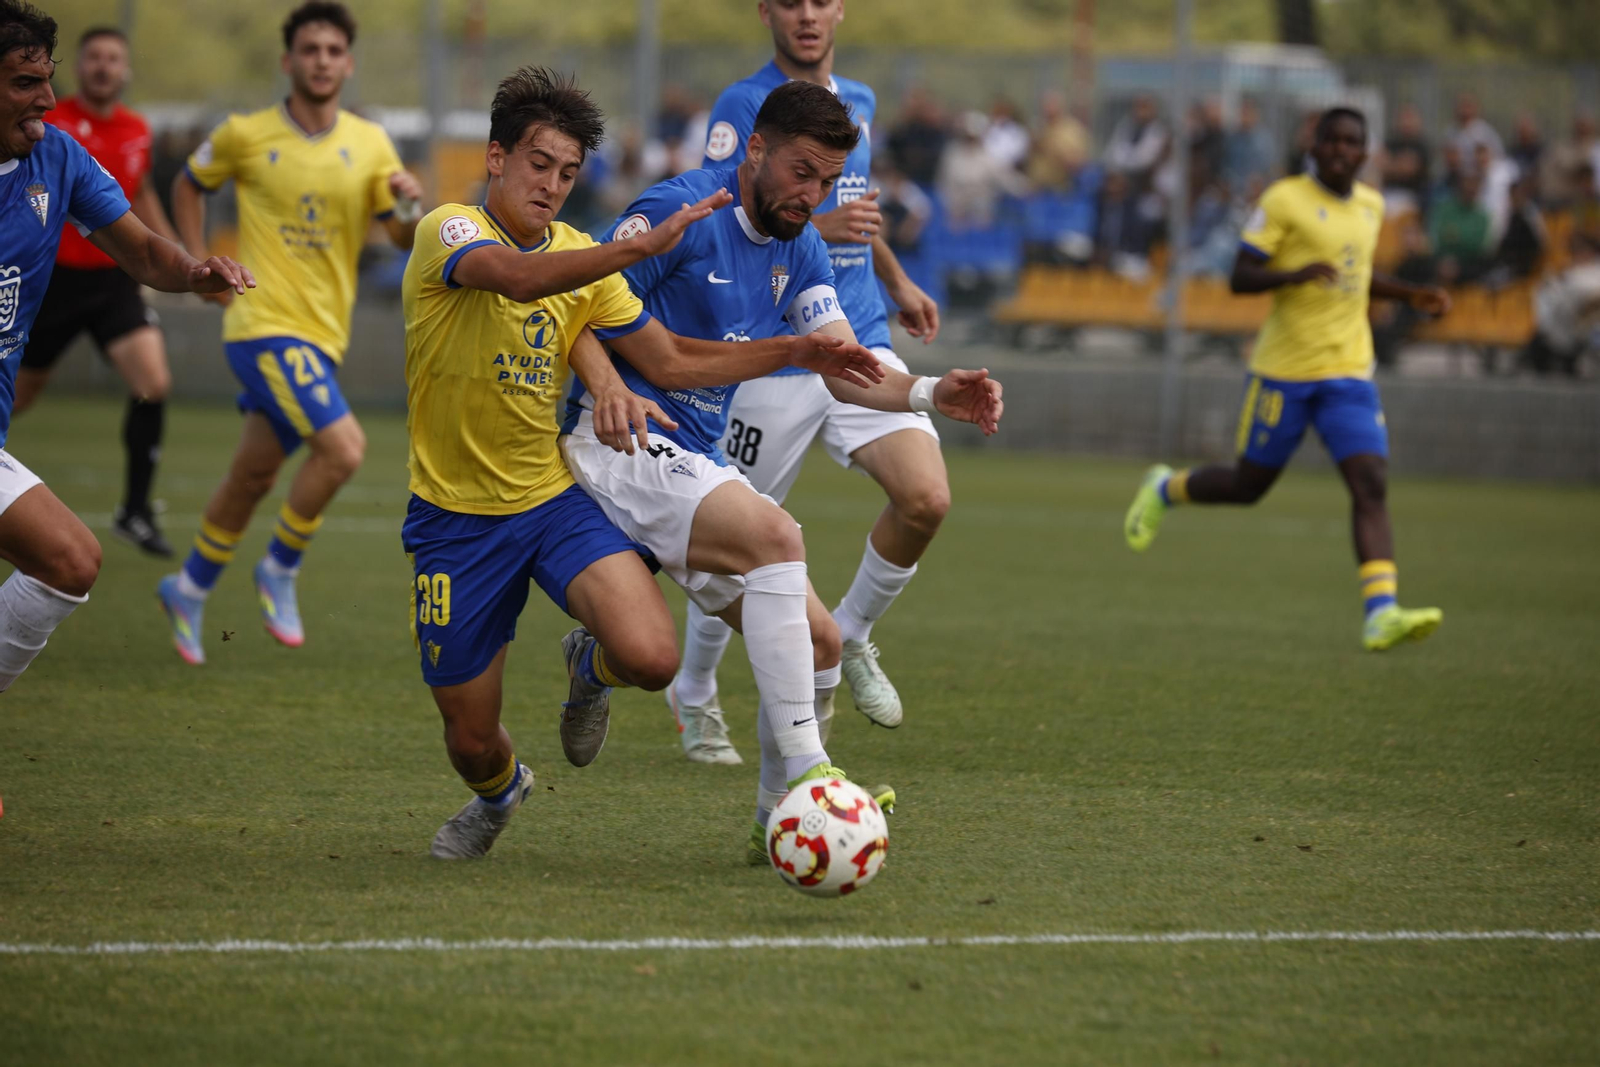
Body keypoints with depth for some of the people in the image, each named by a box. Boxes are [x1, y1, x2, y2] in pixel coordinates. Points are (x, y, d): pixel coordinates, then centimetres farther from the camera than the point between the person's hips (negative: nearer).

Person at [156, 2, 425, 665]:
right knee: (343, 448, -22)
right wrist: (200, 263, 3)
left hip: (323, 335, 5)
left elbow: (404, 238, 3)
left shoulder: (369, 143, 4)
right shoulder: (245, 136, -4)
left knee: (253, 475, 15)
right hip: (264, 325, -5)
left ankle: (189, 589, 35)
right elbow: (189, 186, 14)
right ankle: (280, 569, -1)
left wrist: (409, 206, -19)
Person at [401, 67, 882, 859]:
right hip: (456, 518, -3)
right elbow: (516, 277, -35)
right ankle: (498, 794, 45)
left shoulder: (582, 259, 6)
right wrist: (643, 246, -42)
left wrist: (796, 352, 2)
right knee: (471, 743, 4)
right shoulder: (448, 231, -13)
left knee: (652, 658, -24)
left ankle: (588, 665, 16)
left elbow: (671, 361, 11)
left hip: (556, 498, 3)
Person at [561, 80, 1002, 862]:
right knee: (774, 534, -32)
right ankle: (803, 776, -35)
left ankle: (778, 822, 20)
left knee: (817, 643, 2)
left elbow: (847, 370, 6)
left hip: (698, 465, 9)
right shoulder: (678, 212, -11)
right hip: (624, 444, -9)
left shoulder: (799, 250, 12)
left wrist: (931, 395, -13)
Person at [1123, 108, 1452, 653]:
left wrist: (1410, 294, 15)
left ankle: (1381, 613, -23)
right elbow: (1241, 277, -11)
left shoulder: (1371, 205, 12)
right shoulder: (1285, 199, -8)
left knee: (1371, 484, -14)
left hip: (1349, 372, 4)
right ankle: (1165, 489, 38)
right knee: (1249, 485, 7)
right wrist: (1296, 274, -28)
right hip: (1284, 369, -4)